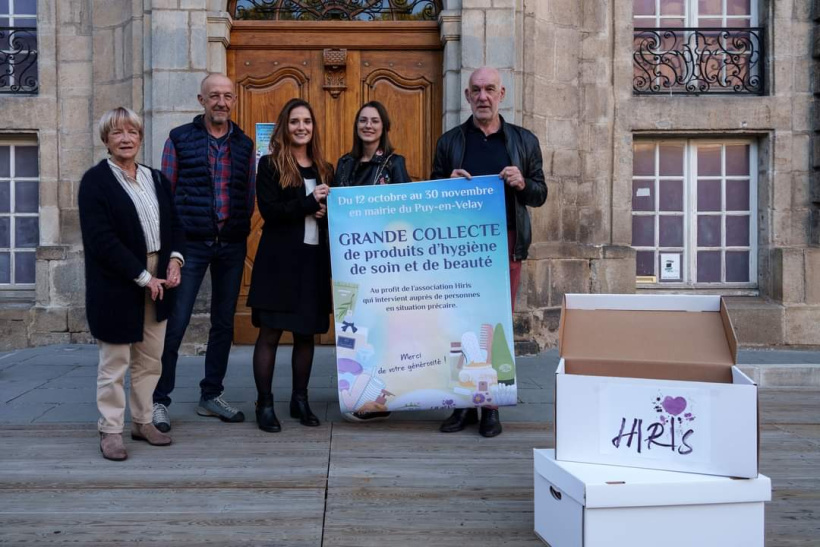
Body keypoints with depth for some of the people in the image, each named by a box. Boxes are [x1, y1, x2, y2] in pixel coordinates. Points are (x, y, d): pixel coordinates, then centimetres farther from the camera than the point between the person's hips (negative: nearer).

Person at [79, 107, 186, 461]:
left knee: (150, 361, 12)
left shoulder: (157, 180, 13)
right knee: (115, 364, 2)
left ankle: (143, 422, 25)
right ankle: (111, 431, 13)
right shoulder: (95, 180, -6)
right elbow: (100, 239, -15)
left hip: (157, 283, 6)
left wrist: (175, 259, -7)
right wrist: (143, 277, -16)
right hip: (116, 288, -6)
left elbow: (175, 225, 14)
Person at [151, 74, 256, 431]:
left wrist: (241, 229, 1)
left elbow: (249, 195, 13)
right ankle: (159, 400, 6)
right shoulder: (180, 139, 1)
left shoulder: (244, 144, 10)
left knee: (224, 323, 10)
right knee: (174, 324, -4)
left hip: (232, 245, 4)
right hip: (190, 243, -3)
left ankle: (211, 396, 23)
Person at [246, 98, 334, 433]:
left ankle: (300, 400, 22)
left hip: (315, 261, 4)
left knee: (306, 333, 10)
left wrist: (327, 211, -7)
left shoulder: (324, 169, 13)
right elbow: (269, 210, -12)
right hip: (279, 261, -4)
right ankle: (264, 404, 9)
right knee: (270, 333, 0)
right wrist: (310, 203, -16)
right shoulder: (270, 164, 0)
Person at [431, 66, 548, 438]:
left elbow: (540, 195, 12)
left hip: (505, 244, 0)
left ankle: (491, 406, 10)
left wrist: (522, 184, -9)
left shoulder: (524, 141, 11)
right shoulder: (449, 141, 11)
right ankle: (463, 403, 10)